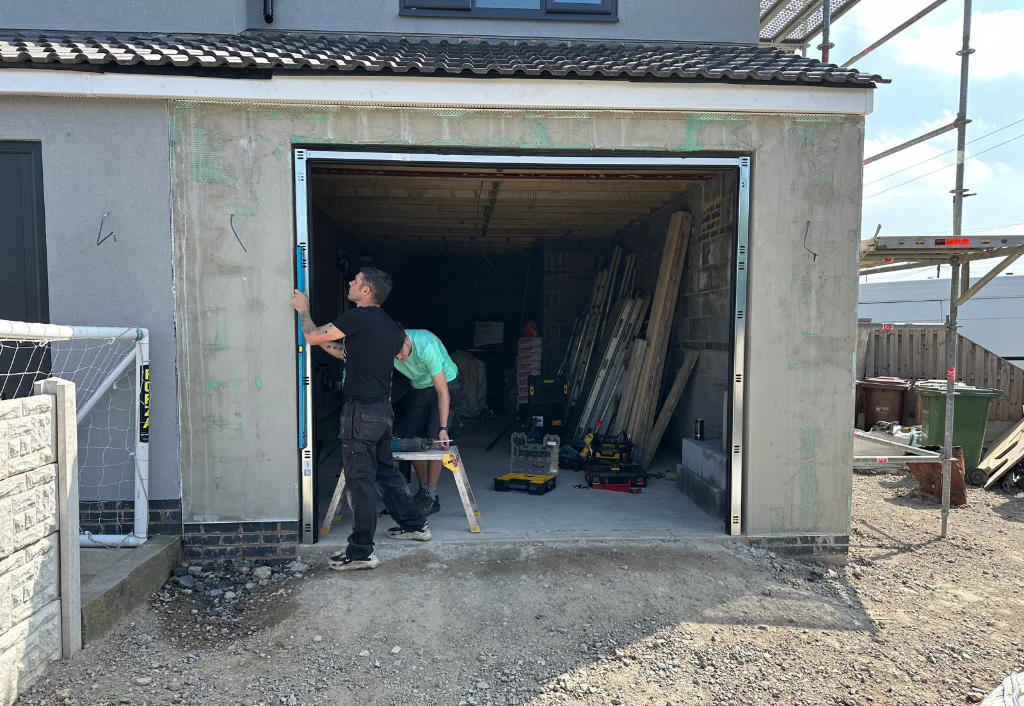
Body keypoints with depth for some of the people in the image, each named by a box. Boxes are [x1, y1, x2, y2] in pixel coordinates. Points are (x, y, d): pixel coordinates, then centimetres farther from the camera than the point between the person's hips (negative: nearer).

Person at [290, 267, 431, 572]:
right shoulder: (388, 324, 13)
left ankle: (361, 552, 4)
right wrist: (327, 344, 26)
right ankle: (415, 524, 33)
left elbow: (313, 337, -9)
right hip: (383, 409, 9)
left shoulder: (359, 317, -14)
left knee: (360, 480, -3)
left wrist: (303, 310, 9)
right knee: (386, 471, 22)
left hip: (361, 411, -9)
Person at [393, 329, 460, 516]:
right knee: (411, 437, 0)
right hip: (418, 387, 6)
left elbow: (442, 392, -32)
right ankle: (424, 488, 16)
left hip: (445, 383, -5)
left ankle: (431, 496, -5)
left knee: (434, 440, -14)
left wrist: (443, 428, -35)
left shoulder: (427, 346, -36)